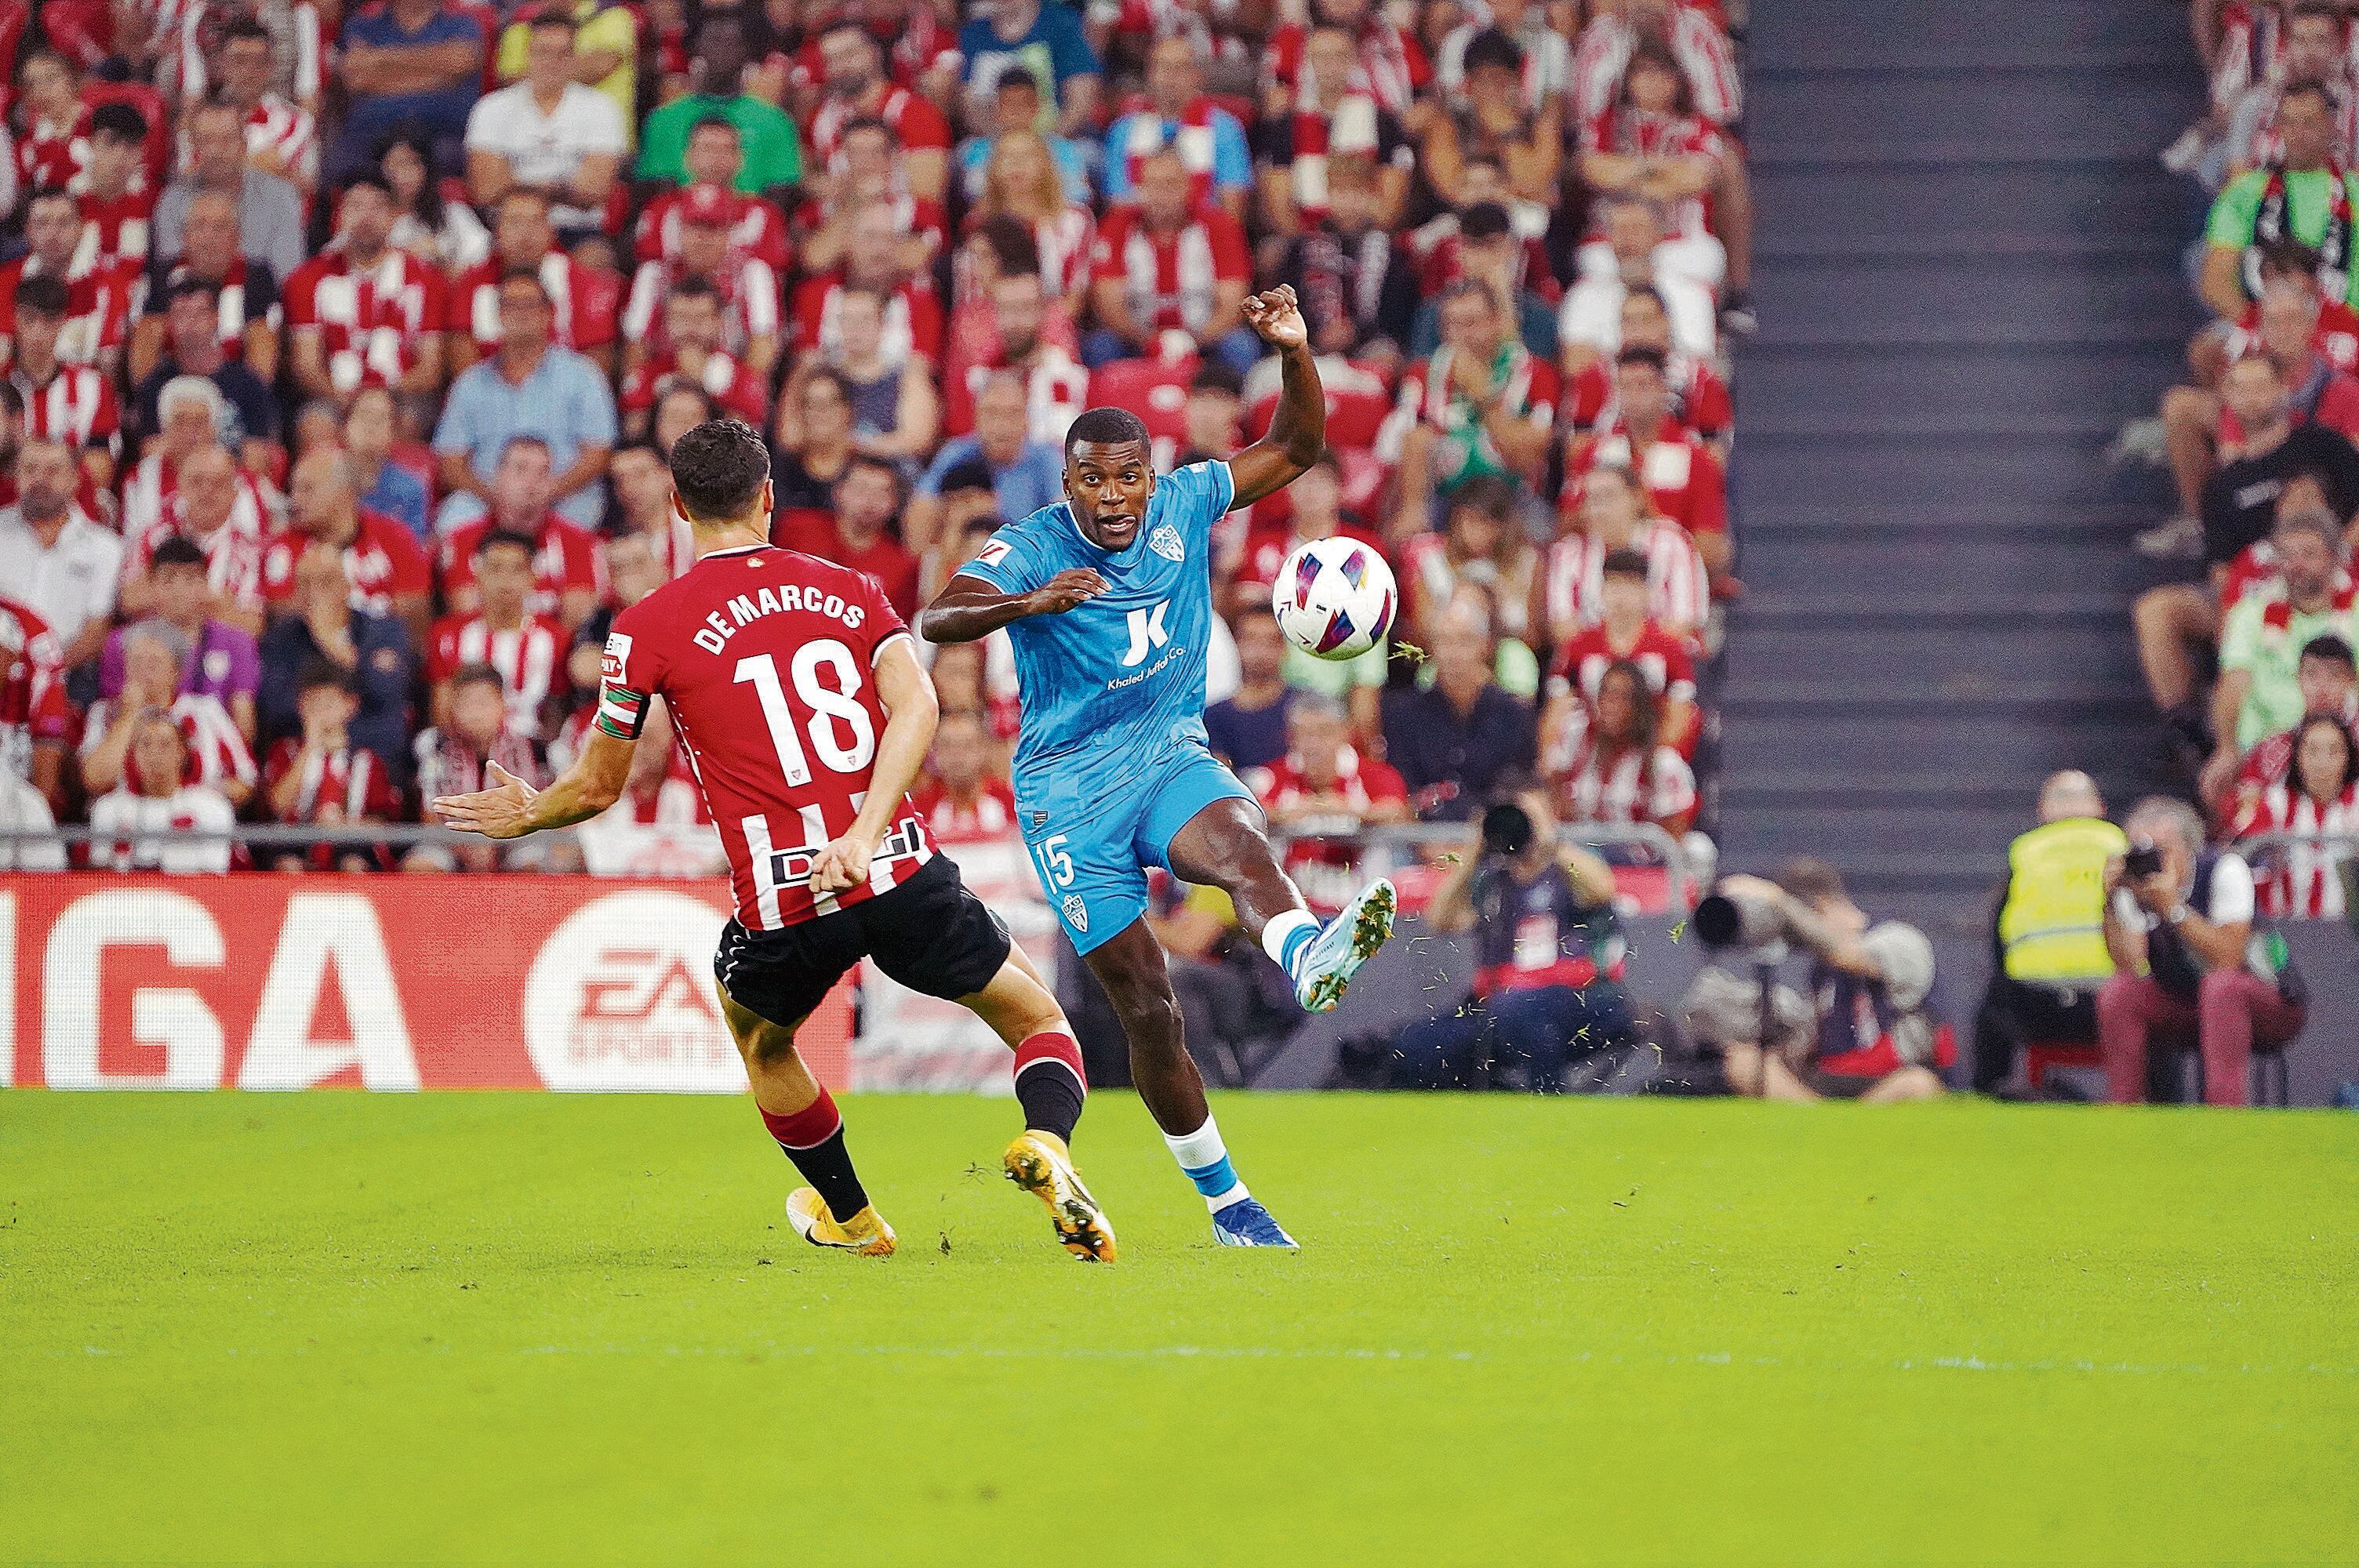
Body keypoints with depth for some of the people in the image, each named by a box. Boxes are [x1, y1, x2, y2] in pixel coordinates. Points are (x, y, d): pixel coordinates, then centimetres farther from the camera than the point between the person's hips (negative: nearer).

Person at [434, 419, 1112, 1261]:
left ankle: (849, 1215, 44)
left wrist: (527, 814, 31)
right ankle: (1046, 1145, -13)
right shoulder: (849, 589, 11)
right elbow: (915, 702, -7)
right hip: (900, 873, 1)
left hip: (784, 905, 0)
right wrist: (864, 832, -14)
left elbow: (598, 787, 11)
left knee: (761, 1039, 34)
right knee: (1039, 1018, 18)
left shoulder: (647, 628, 3)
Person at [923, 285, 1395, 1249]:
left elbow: (1295, 448, 8)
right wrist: (1032, 603, -43)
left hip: (1169, 755, 2)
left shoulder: (1184, 507, 1)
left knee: (1238, 844, -35)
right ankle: (1223, 1200, 9)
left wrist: (1295, 353, -11)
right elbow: (936, 620, -25)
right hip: (1067, 789, -2)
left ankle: (1310, 959, -68)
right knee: (1145, 1005, -4)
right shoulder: (1031, 548, -11)